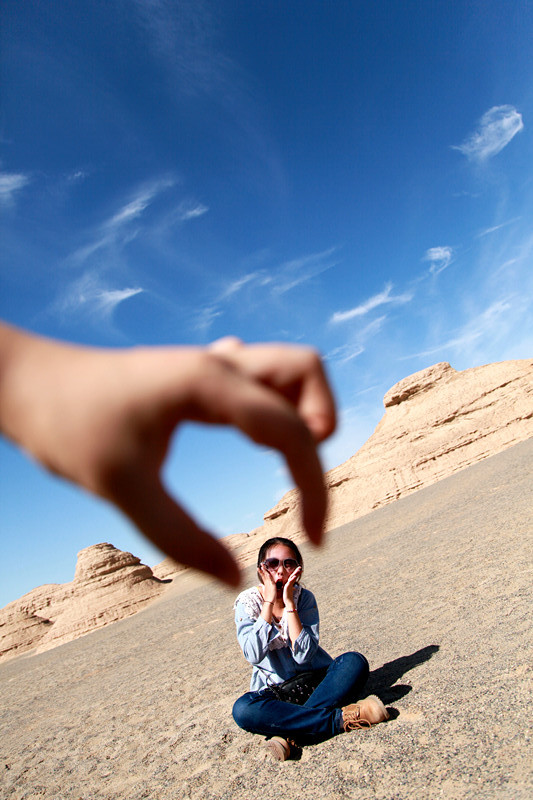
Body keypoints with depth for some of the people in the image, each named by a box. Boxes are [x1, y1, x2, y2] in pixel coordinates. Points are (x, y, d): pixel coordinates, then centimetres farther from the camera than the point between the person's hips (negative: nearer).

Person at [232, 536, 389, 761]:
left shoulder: (304, 598, -9)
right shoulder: (247, 602, -10)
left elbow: (304, 655, -21)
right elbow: (254, 655, -25)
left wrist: (289, 603, -25)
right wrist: (269, 601, -27)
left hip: (315, 681, 1)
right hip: (274, 690, -1)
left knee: (355, 662, -25)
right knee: (243, 709, -33)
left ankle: (291, 734, -28)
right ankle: (343, 718, -27)